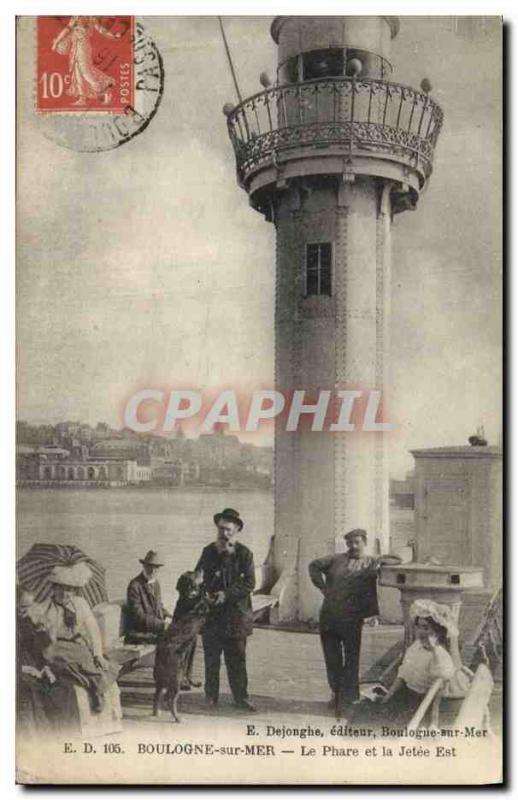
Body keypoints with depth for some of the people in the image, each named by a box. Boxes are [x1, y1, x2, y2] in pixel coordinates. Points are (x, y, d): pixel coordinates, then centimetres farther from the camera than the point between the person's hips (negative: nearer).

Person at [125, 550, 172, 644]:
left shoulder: (155, 583, 12)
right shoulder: (134, 585, -13)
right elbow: (138, 616, -17)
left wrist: (167, 615, 2)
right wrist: (161, 624, -21)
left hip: (156, 629, 8)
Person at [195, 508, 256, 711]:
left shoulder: (244, 554, -3)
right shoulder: (208, 552, 7)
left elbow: (249, 584, -9)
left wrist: (227, 594, -17)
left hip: (236, 616, -2)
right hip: (211, 614, 2)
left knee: (237, 659, 4)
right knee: (211, 658, 8)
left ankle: (241, 698, 14)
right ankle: (211, 696, 20)